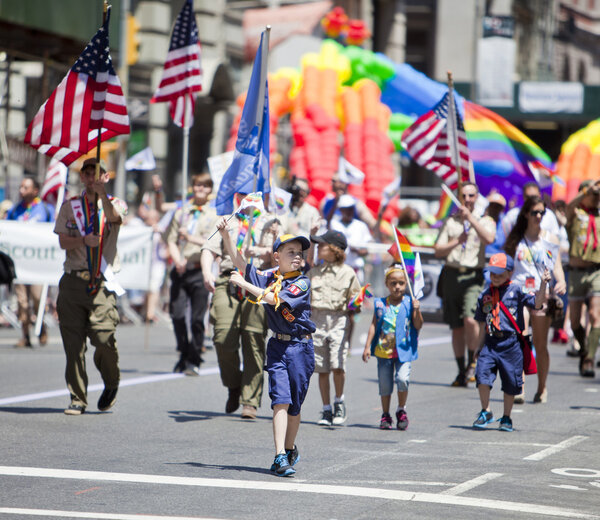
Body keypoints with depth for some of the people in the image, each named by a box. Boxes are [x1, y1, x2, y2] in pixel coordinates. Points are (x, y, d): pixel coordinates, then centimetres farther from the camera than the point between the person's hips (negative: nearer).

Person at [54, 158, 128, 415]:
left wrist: (102, 192, -32)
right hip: (74, 280, 2)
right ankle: (77, 398, 7)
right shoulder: (70, 206, 14)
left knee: (104, 337, -13)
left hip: (102, 283, -2)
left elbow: (114, 217, -16)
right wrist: (84, 241, -14)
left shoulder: (115, 203, 8)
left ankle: (111, 384, 15)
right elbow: (63, 241, 5)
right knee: (73, 342, -1)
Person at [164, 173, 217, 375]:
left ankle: (193, 361, 2)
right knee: (177, 314, -5)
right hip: (180, 270, 2)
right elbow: (171, 240, 11)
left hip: (200, 272, -2)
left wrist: (191, 238, -19)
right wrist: (178, 260, -7)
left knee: (197, 318, -6)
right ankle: (184, 354, 14)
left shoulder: (213, 216, 7)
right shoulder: (181, 213, 16)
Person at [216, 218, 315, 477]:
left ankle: (290, 449, 25)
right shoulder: (268, 277, 6)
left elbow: (274, 298, -18)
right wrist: (225, 234, -5)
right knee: (280, 401, -9)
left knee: (294, 406, 5)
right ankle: (280, 456, -15)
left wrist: (244, 284, -12)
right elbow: (239, 261, 7)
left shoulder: (302, 283, -6)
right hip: (277, 346, 2)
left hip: (301, 348, -2)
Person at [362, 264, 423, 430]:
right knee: (384, 384, 6)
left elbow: (418, 326, -2)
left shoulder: (409, 303, 1)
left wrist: (417, 311, -19)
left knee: (402, 379, -18)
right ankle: (385, 416, 21)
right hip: (383, 351, 2)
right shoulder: (380, 304, 5)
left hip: (403, 351, -2)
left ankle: (401, 411, 4)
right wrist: (367, 346, 3)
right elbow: (374, 325, 8)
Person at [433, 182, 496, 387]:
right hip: (452, 275, 3)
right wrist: (457, 241, -6)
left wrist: (470, 217, -14)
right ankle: (462, 372, 14)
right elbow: (438, 251, 9)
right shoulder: (450, 221, 15)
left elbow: (489, 239, -13)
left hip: (473, 276, -3)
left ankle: (472, 362, -4)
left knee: (470, 320, -23)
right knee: (456, 327, 5)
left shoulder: (485, 220, 9)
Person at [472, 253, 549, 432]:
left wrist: (543, 284, -23)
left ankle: (506, 418, 23)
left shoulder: (515, 291, -1)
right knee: (482, 374, -13)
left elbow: (537, 303, -11)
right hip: (490, 343, 2)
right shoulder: (485, 295, 11)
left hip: (510, 343, -2)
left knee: (510, 383, 6)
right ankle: (485, 412, 6)